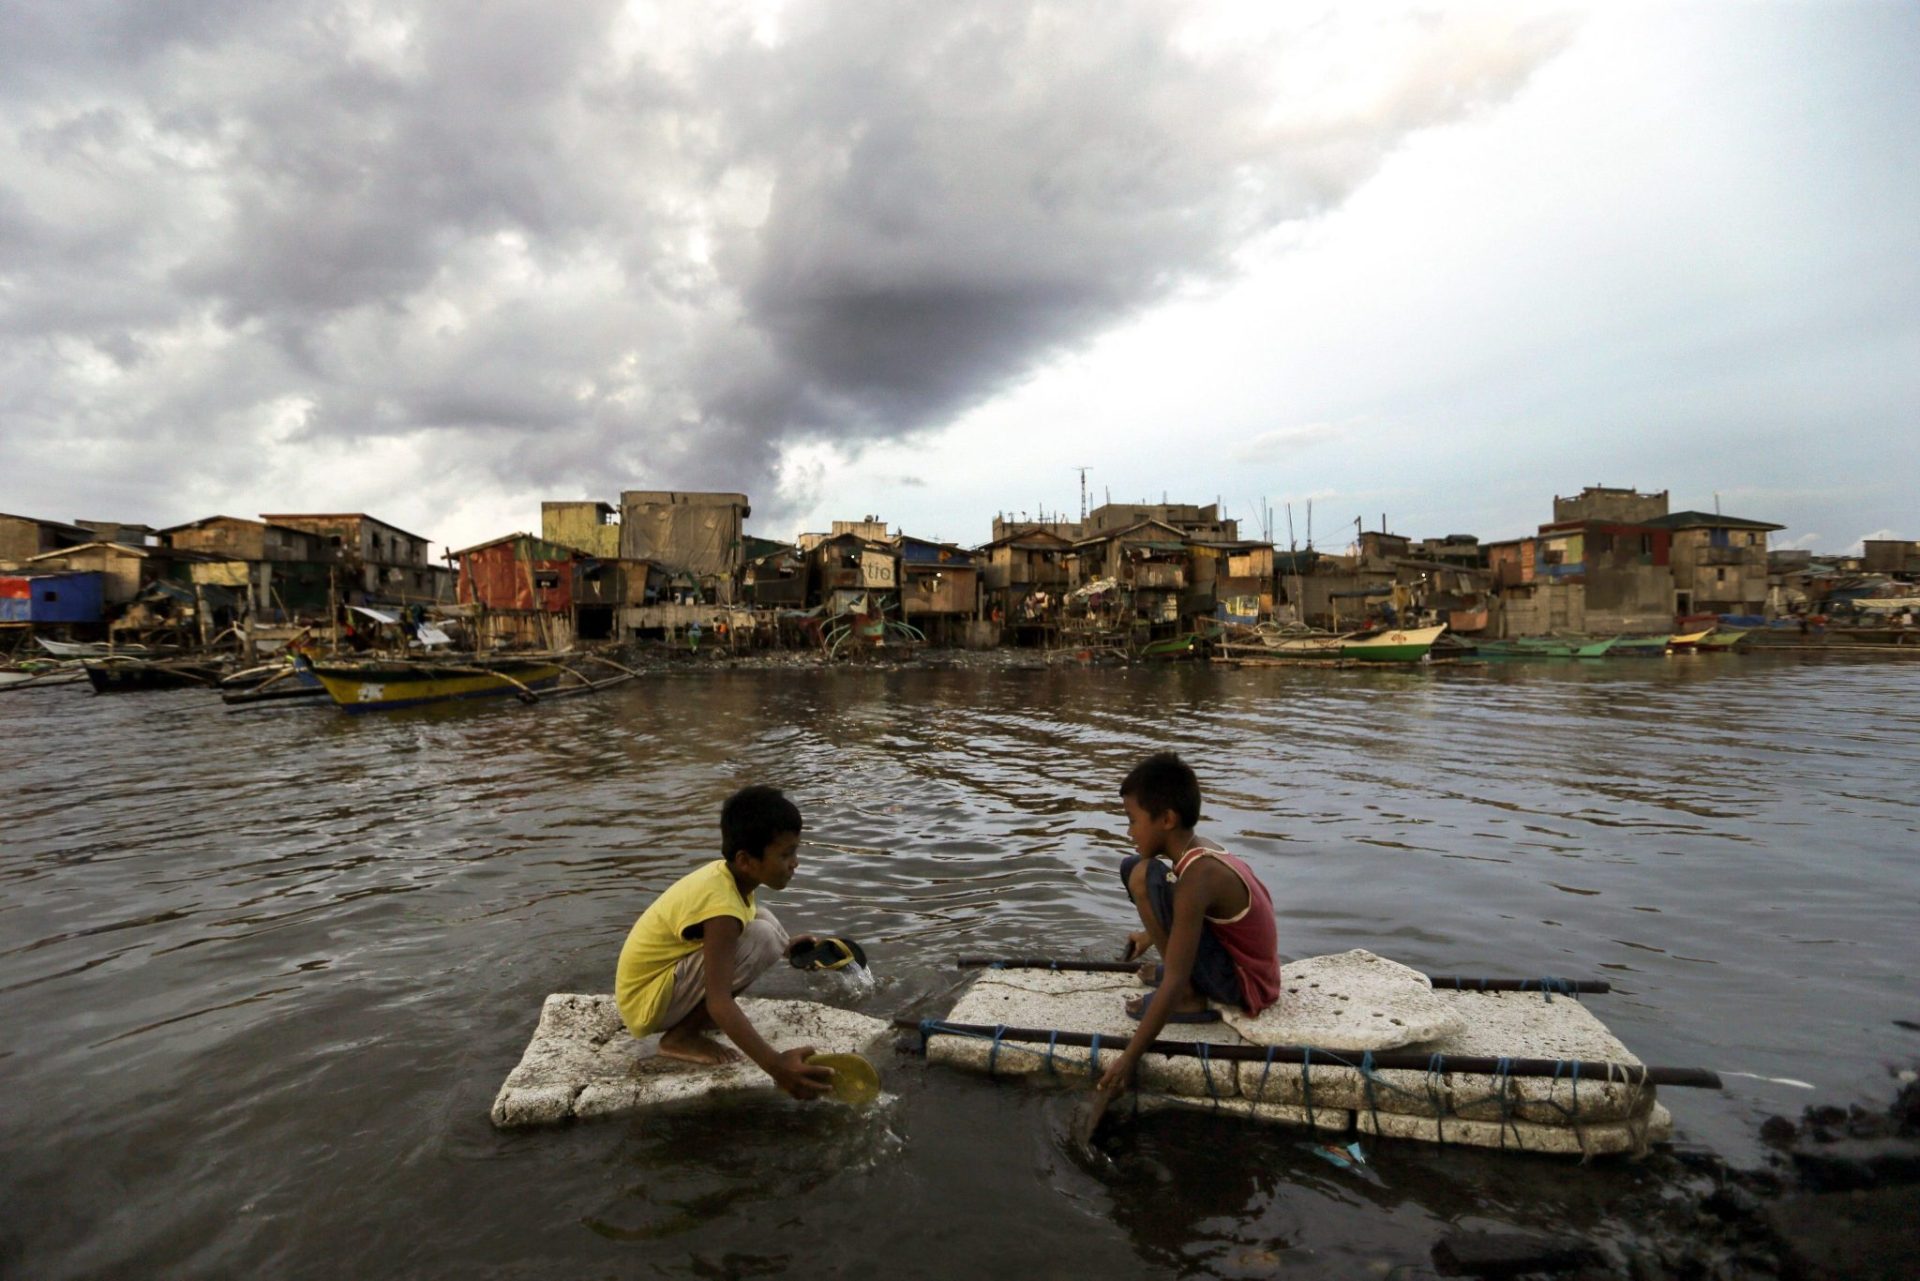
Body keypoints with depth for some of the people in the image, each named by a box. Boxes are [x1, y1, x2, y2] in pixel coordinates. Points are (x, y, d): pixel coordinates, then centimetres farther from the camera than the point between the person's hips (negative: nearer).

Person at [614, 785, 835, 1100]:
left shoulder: (724, 873, -3)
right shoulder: (721, 906, -29)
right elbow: (719, 1001, -36)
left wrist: (782, 947, 12)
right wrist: (774, 1064, -43)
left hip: (657, 977, 9)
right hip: (646, 1002, -9)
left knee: (762, 921, 4)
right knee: (761, 937, -25)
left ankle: (689, 1017, 7)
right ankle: (681, 1036, -10)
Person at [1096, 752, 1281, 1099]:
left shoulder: (1196, 878, -29)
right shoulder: (1200, 851, -4)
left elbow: (1174, 983, -32)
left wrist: (1129, 1058, -28)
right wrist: (1151, 934, 35)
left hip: (1244, 987, -9)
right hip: (1248, 966, 9)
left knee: (1145, 876, -27)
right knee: (1132, 867, 6)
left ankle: (1190, 999, -13)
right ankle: (1182, 972, 12)